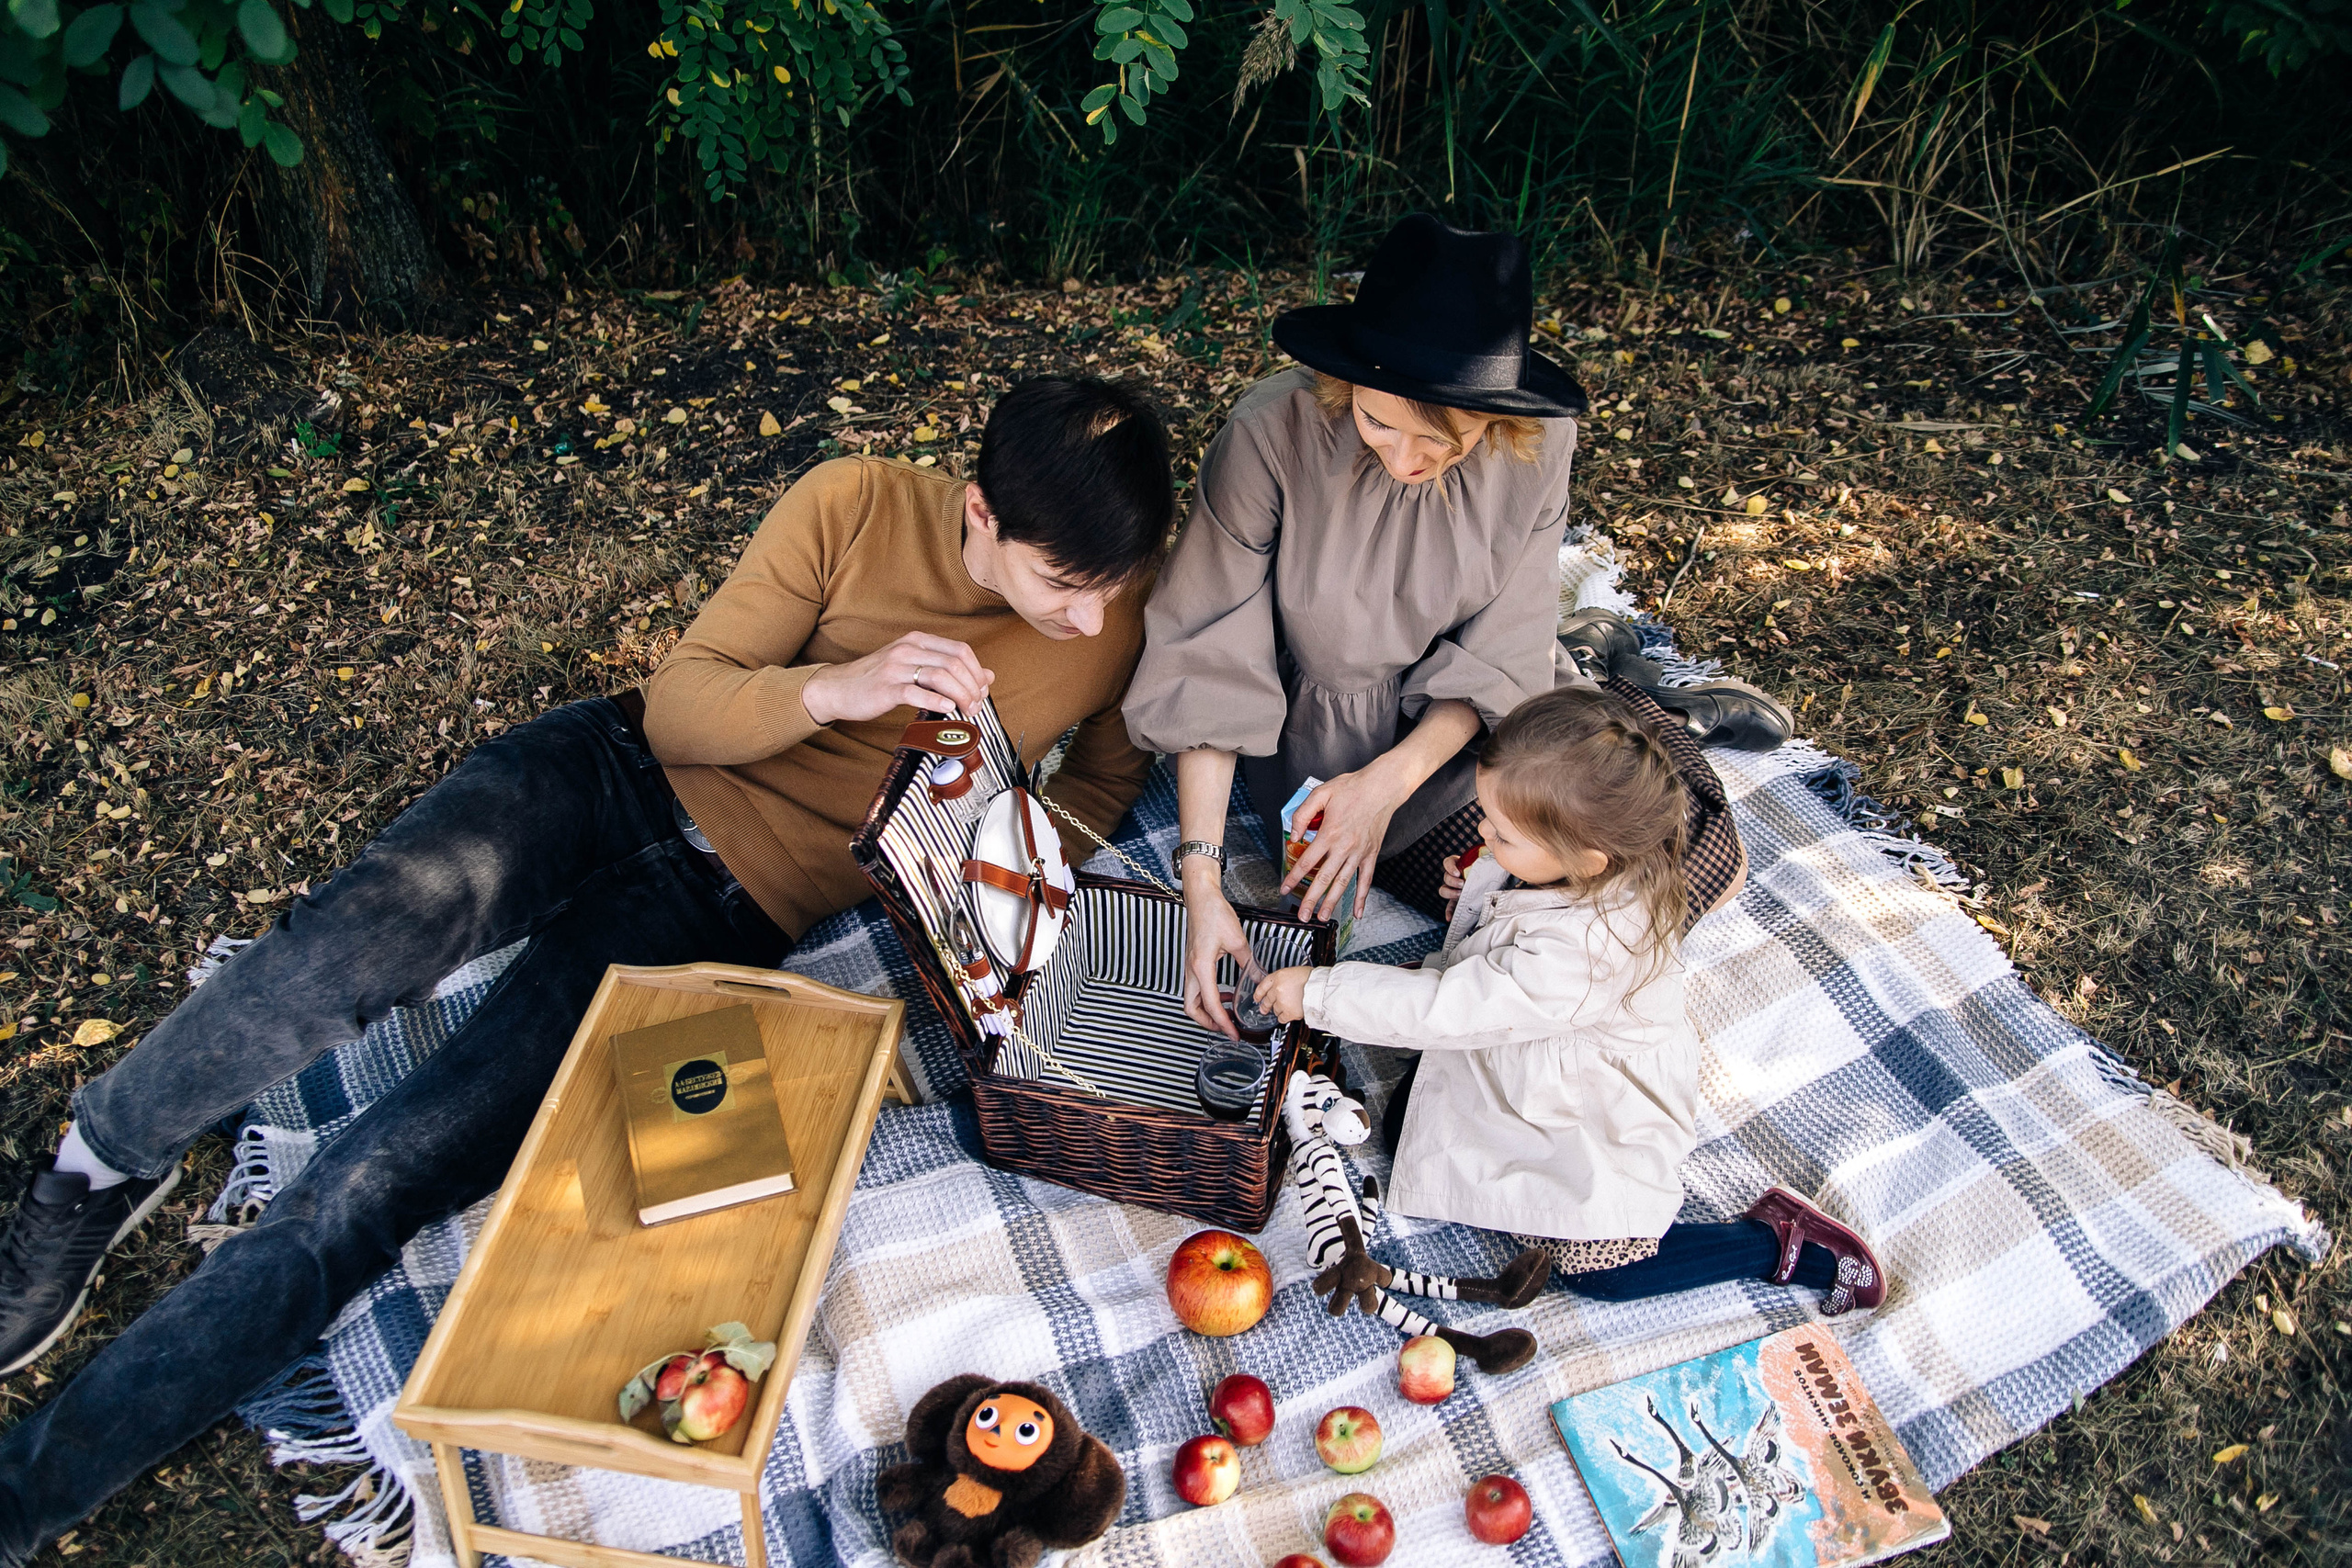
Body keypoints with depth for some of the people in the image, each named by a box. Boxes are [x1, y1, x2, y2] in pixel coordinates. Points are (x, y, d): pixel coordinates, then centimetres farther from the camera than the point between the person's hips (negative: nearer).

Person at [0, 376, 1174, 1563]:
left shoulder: (1118, 623, -4)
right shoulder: (856, 508, -6)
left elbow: (1107, 781, 14)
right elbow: (677, 702, -4)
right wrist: (832, 688, -24)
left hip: (724, 916, 0)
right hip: (624, 772, 1)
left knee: (366, 1195, -14)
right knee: (399, 911, -32)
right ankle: (104, 1163, -3)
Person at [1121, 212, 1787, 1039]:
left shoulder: (1535, 443, -19)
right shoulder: (1269, 435, -26)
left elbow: (1501, 653, -12)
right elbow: (1208, 666, -23)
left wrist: (1391, 781, -26)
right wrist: (1202, 883, -28)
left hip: (1467, 717, 2)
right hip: (1331, 729, -2)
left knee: (1704, 862, -4)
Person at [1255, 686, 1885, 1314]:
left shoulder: (1580, 954, -44)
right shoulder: (1595, 868, -18)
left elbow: (1450, 1009, -37)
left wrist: (1319, 992, -30)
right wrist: (1479, 887, -9)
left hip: (1600, 1117, -8)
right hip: (1517, 1065, 9)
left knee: (1594, 1268, 1)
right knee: (1407, 1123, 9)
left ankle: (1776, 1241, 14)